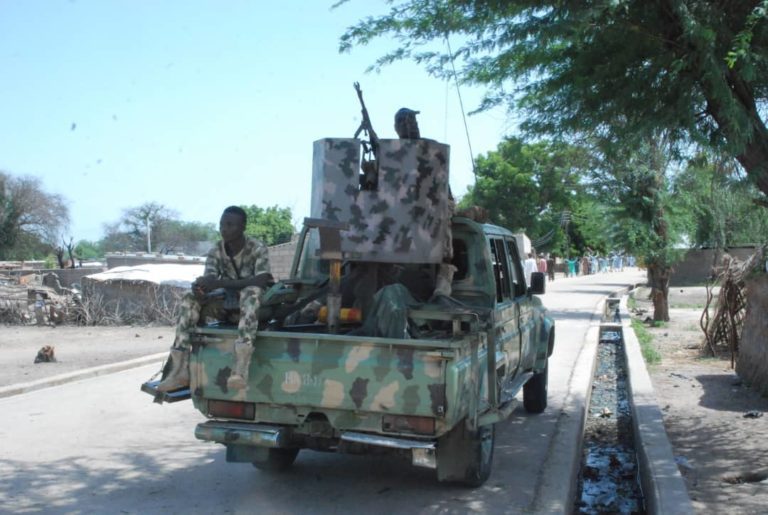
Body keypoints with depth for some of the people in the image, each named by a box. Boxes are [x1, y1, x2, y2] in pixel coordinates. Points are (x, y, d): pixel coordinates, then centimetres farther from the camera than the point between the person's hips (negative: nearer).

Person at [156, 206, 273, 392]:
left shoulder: (257, 248, -14)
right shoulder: (216, 252, -1)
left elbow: (262, 281, -29)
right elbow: (208, 282, -12)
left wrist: (220, 283, -37)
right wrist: (200, 290, -38)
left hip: (258, 305, -5)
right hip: (229, 304, 5)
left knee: (251, 291, -38)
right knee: (190, 299, -16)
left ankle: (241, 368, -52)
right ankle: (179, 370, -23)